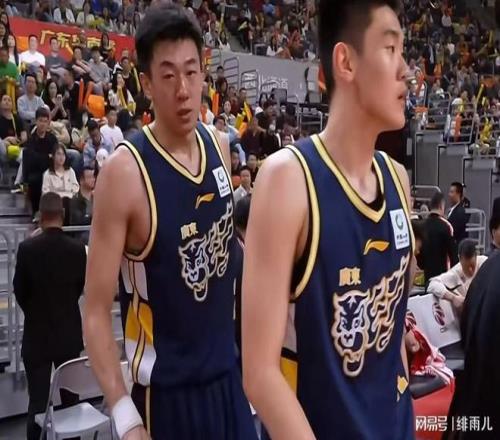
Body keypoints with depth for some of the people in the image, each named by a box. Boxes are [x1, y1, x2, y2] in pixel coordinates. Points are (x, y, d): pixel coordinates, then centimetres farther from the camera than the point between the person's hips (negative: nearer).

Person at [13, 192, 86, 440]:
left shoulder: (27, 248, -14)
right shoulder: (78, 249, -8)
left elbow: (19, 291, -3)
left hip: (37, 334, -2)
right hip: (69, 333, 3)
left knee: (38, 401, 4)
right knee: (70, 398, 16)